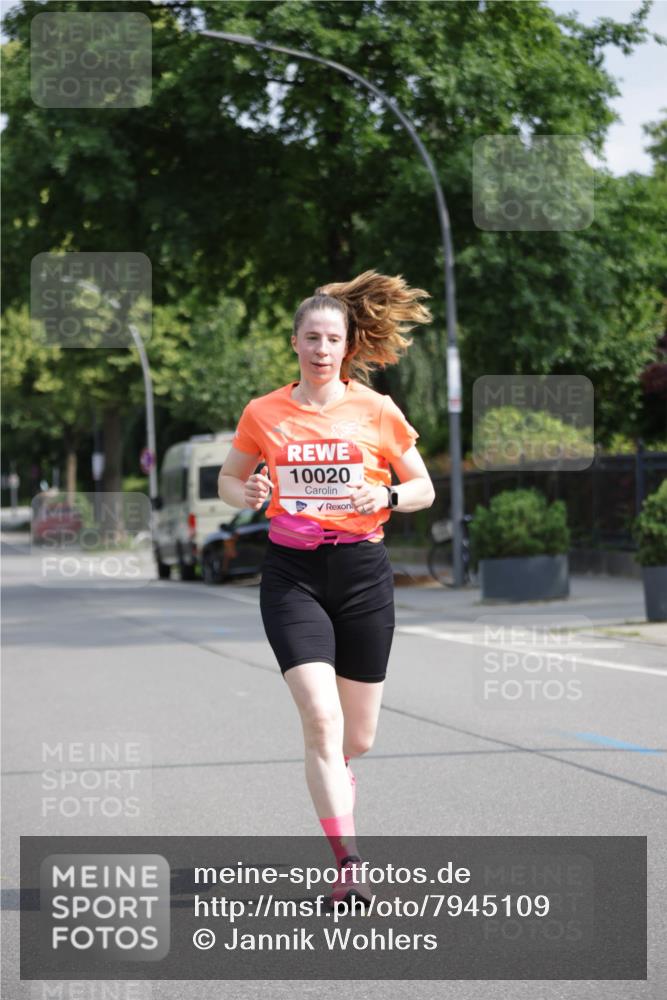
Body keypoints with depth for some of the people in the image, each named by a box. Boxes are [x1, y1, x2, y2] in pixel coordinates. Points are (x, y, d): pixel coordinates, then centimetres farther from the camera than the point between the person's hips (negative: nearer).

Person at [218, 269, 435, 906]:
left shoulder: (376, 411, 0)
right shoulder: (263, 414, 2)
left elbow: (424, 489, 8)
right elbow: (228, 479, 15)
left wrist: (385, 497, -13)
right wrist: (249, 494, -8)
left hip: (362, 572, 1)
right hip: (291, 573, -1)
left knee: (357, 737, 7)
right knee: (321, 717, -18)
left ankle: (330, 770, 45)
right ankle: (348, 865, -16)